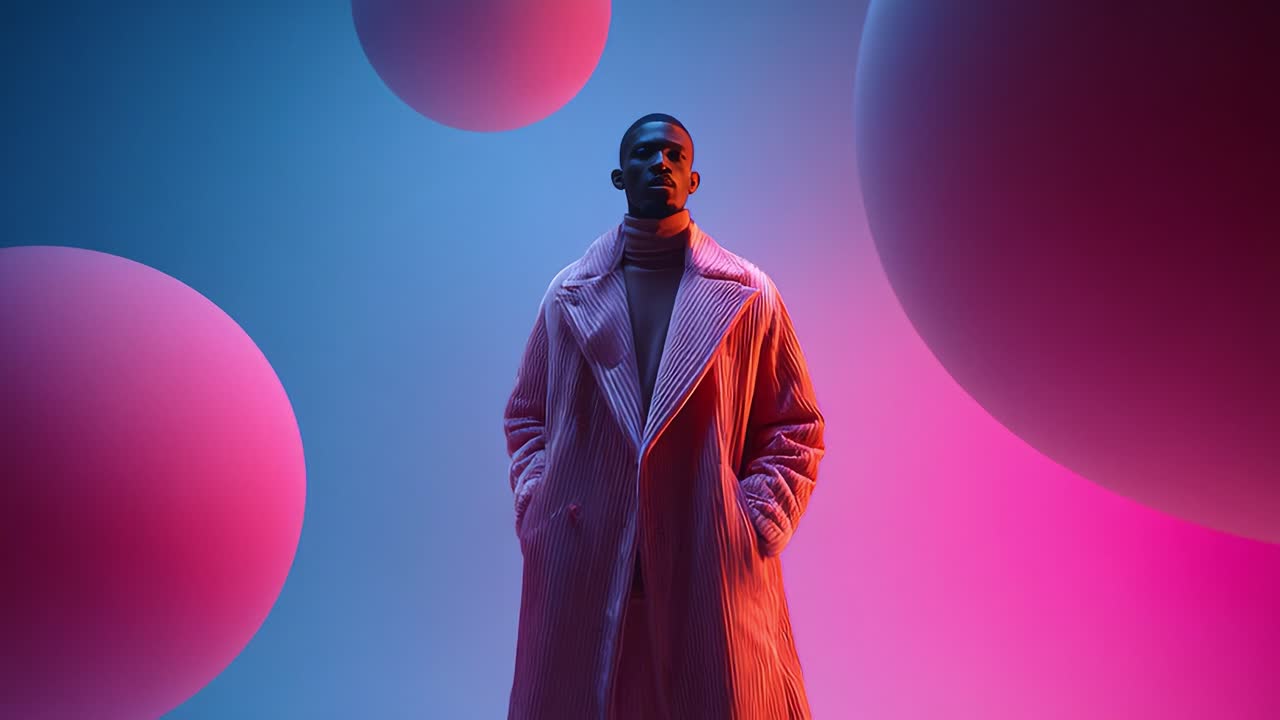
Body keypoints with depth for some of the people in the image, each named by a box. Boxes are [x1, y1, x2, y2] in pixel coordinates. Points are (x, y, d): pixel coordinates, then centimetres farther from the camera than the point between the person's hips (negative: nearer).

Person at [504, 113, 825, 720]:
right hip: (583, 570, 2)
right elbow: (525, 414, 15)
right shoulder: (569, 294, 8)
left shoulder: (748, 296, 2)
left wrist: (756, 526, -5)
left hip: (711, 572, -1)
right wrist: (536, 509, 2)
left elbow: (797, 426, 5)